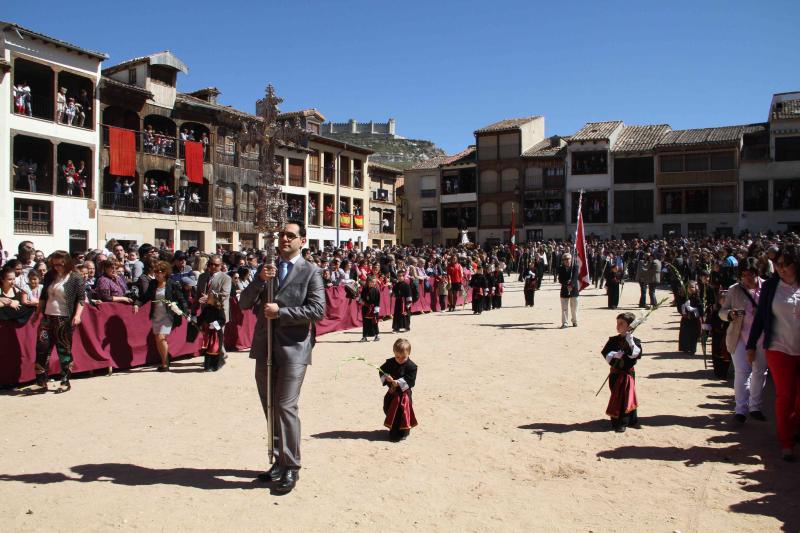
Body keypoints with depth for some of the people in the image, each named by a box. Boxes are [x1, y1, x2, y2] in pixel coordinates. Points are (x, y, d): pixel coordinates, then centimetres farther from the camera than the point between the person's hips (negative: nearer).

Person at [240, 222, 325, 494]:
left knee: (286, 407, -9)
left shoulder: (310, 272, -2)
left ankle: (291, 467, 3)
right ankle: (279, 461, 27)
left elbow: (317, 310, -12)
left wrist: (281, 311, -15)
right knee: (271, 408, 13)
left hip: (293, 348, -6)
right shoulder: (265, 269, 13)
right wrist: (259, 280, -10)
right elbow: (244, 304, 7)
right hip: (265, 347, 6)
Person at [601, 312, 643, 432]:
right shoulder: (613, 340, 1)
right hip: (616, 374, 1)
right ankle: (618, 422, 13)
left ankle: (631, 420, 21)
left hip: (628, 373, -1)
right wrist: (616, 355, -23)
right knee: (617, 397, 4)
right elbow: (607, 355, -5)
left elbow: (634, 353, -22)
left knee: (628, 397, 6)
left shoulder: (635, 341, -4)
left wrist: (630, 341, -31)